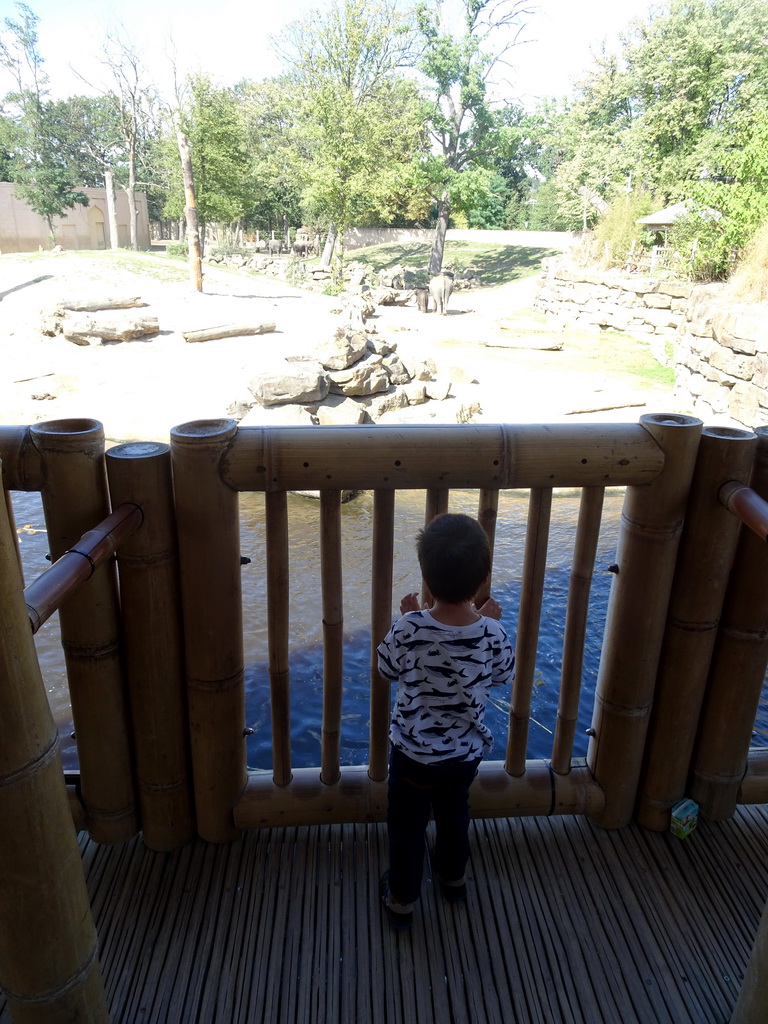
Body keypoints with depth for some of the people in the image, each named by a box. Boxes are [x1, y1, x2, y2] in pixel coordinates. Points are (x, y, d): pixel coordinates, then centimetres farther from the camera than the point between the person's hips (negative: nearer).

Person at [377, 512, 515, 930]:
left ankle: (402, 900, 41)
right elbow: (504, 676, -3)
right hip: (467, 750, 3)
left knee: (407, 826, 21)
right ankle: (453, 877, 54)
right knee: (455, 813, 30)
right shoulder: (492, 634, -24)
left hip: (415, 752, -2)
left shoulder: (408, 630, -30)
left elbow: (388, 670, -9)